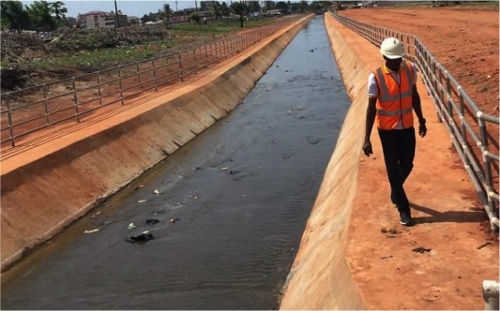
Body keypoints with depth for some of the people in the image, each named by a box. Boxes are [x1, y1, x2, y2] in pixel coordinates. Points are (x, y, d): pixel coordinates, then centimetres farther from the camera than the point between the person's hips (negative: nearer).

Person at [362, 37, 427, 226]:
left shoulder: (410, 69, -6)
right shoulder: (376, 77, -18)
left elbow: (414, 96, 9)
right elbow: (371, 108, -14)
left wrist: (421, 120, 15)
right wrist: (367, 138, -15)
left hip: (407, 127, 4)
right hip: (387, 129, -4)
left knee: (407, 165, 13)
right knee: (393, 169, 5)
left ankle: (395, 192, 43)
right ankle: (403, 209, 18)